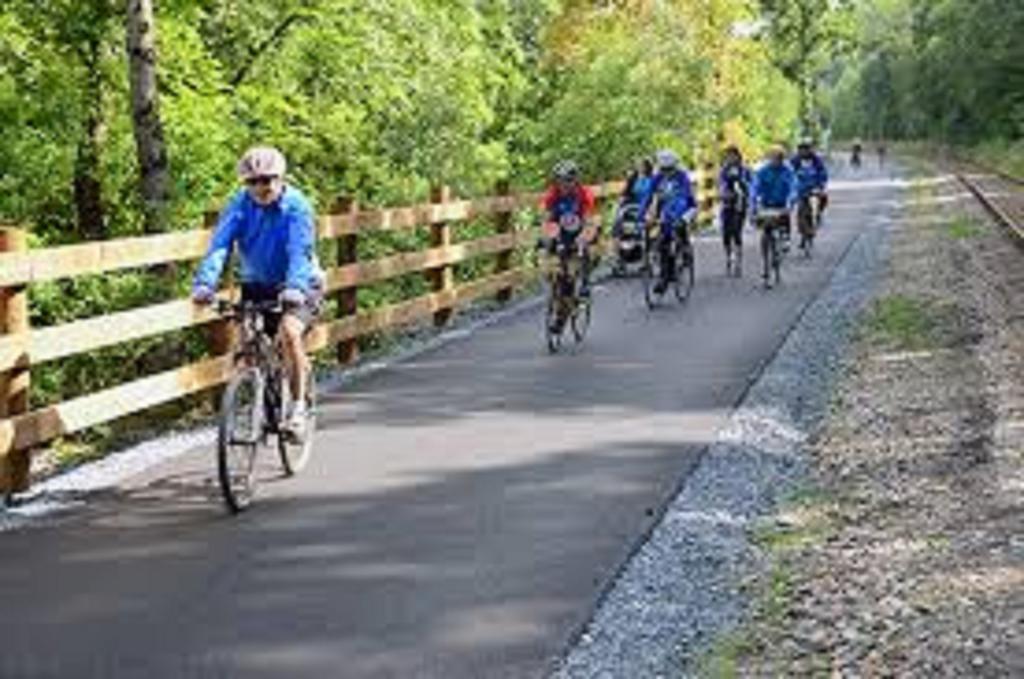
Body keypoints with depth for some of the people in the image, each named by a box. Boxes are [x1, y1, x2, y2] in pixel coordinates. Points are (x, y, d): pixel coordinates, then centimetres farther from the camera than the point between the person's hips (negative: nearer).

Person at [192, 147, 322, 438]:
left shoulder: (296, 206, -20)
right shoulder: (240, 204, -11)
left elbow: (299, 251, -31)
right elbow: (220, 244, -22)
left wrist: (294, 288, -49)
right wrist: (204, 283, -38)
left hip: (298, 287, -4)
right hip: (257, 285, 4)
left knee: (289, 332, -28)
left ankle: (298, 407, -18)